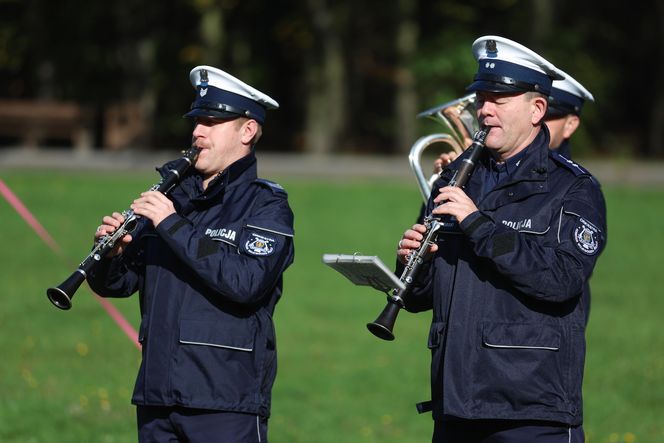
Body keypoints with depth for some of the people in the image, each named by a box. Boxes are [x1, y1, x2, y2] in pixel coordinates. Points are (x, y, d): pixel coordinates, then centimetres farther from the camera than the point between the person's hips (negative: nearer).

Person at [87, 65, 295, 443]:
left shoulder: (266, 204, -3)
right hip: (157, 394, 6)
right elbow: (115, 284, 13)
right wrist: (111, 252, -10)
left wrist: (175, 226, -19)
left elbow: (247, 283, -21)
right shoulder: (175, 197, 14)